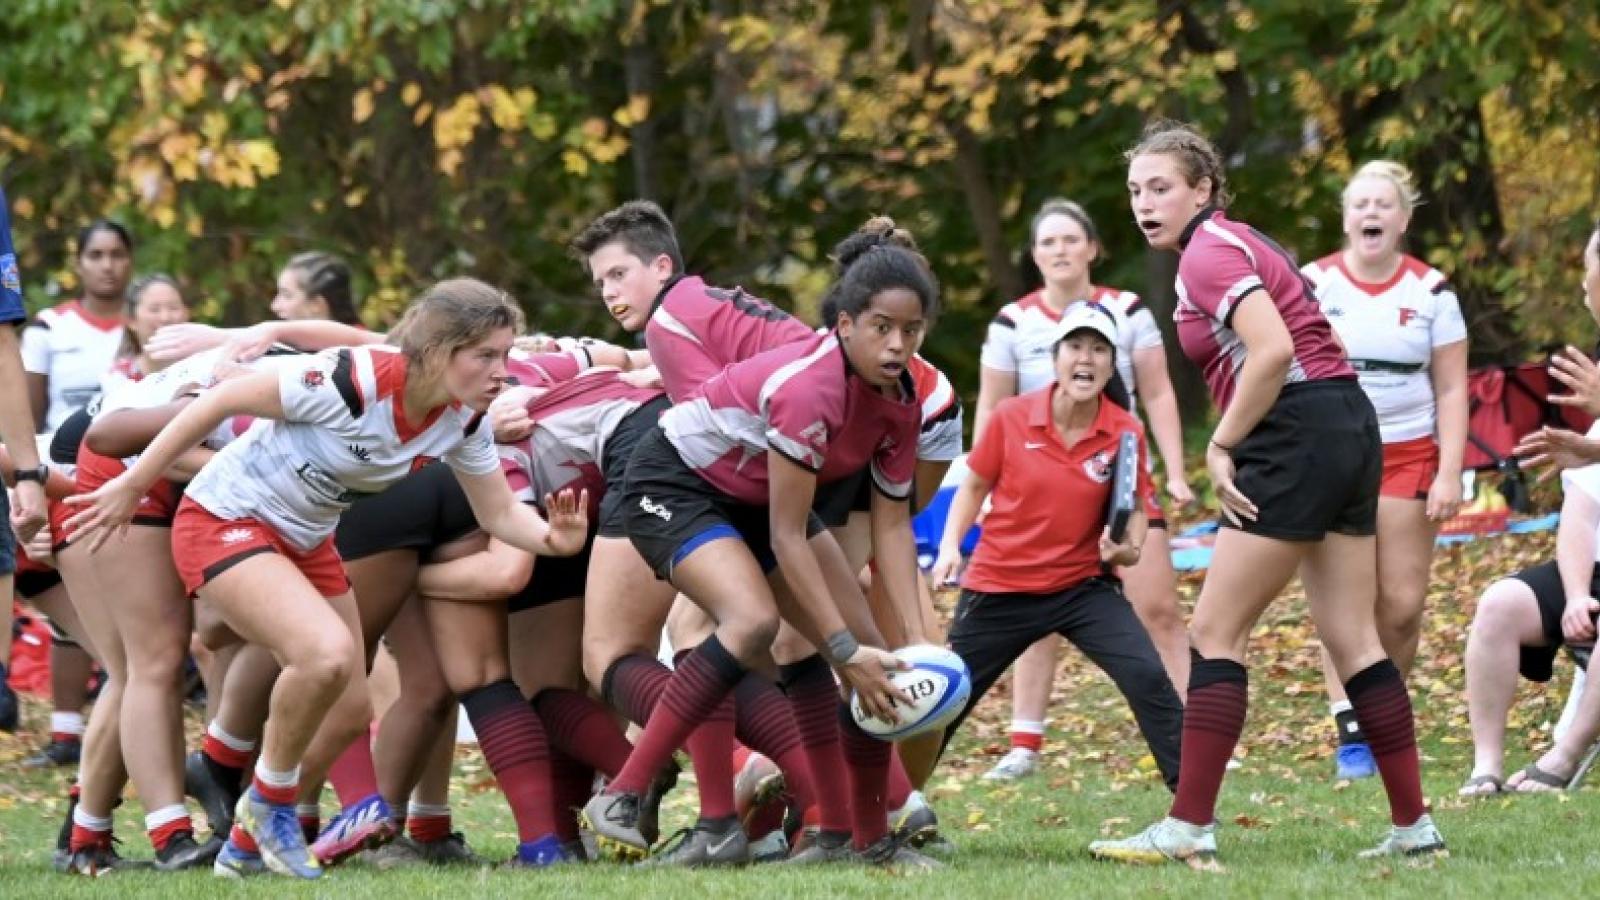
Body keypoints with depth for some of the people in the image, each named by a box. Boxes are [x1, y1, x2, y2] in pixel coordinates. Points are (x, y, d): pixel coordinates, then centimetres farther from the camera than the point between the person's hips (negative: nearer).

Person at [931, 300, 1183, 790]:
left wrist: (1129, 548, -18)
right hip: (999, 587, 0)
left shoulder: (1125, 433, -10)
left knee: (1149, 679, -19)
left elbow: (1133, 509, 4)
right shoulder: (1010, 418, -11)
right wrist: (950, 547, -8)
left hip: (1084, 585, 0)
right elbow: (974, 487, 5)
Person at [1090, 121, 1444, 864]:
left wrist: (1221, 447, -15)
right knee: (1353, 640, 11)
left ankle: (1188, 827, -8)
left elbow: (1272, 351, -24)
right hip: (1350, 425, 10)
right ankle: (1414, 825, 10)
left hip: (1299, 438, -10)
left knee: (1215, 633, -6)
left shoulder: (1208, 254, -10)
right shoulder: (1235, 243, 20)